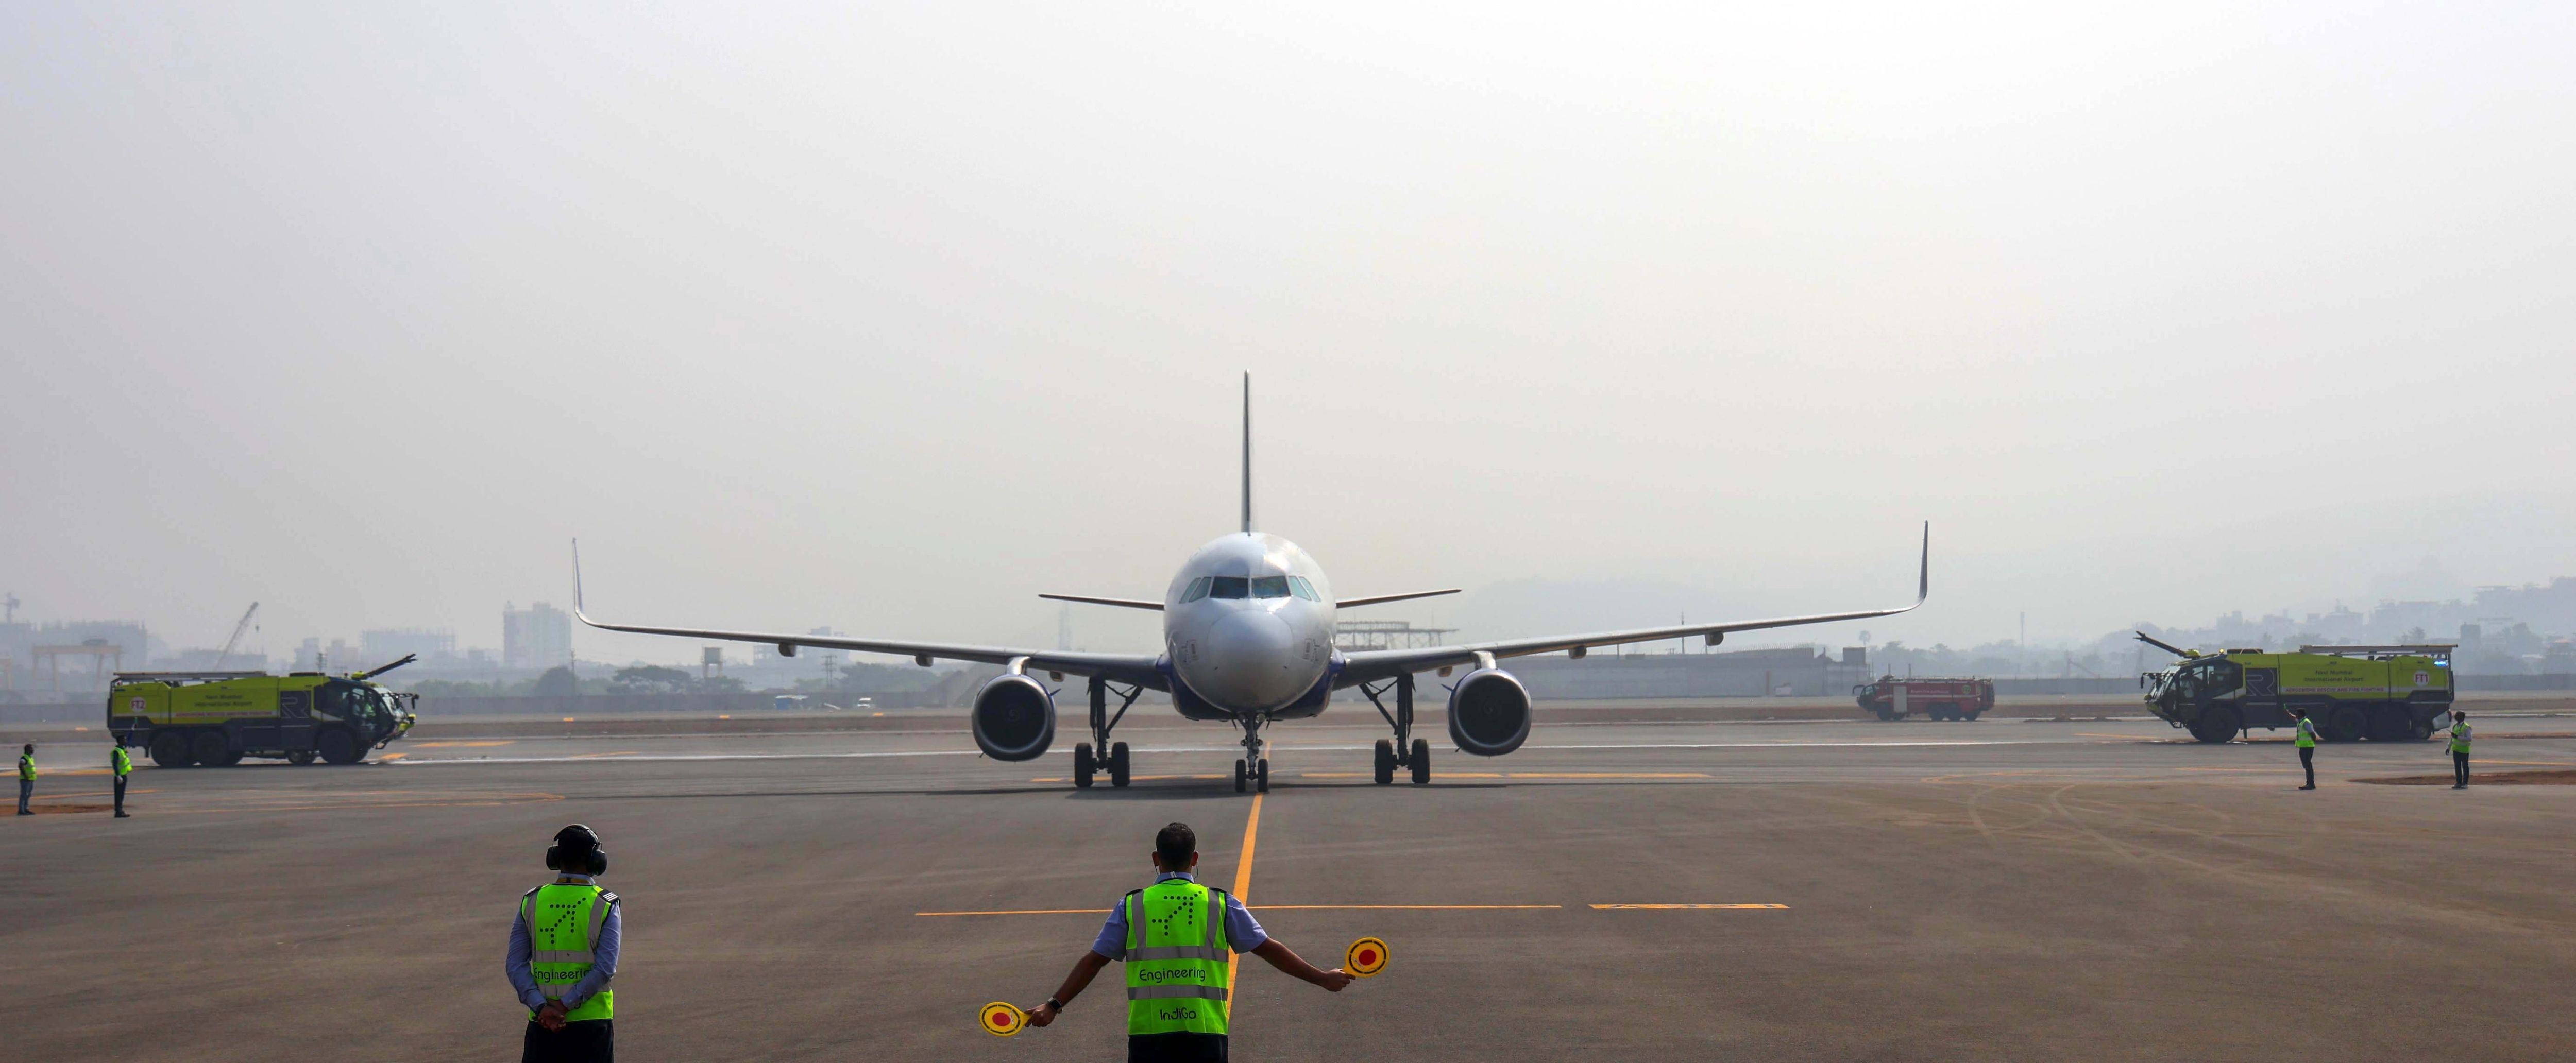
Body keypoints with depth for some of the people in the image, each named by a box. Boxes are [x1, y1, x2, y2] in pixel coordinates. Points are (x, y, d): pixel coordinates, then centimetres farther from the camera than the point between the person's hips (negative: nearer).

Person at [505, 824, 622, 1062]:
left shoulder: (531, 902, 3)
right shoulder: (605, 906, -4)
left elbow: (515, 965, -4)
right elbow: (605, 968, -15)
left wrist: (542, 1007, -12)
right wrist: (565, 1006, -14)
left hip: (542, 1024, 2)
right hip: (591, 1024, -2)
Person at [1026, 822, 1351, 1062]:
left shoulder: (1131, 906, 4)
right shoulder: (1220, 903, 3)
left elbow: (1093, 961, 5)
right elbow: (1269, 949, 7)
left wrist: (1053, 1005, 13)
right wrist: (1323, 978, 16)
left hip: (1148, 1033, 0)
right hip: (1205, 1032, 0)